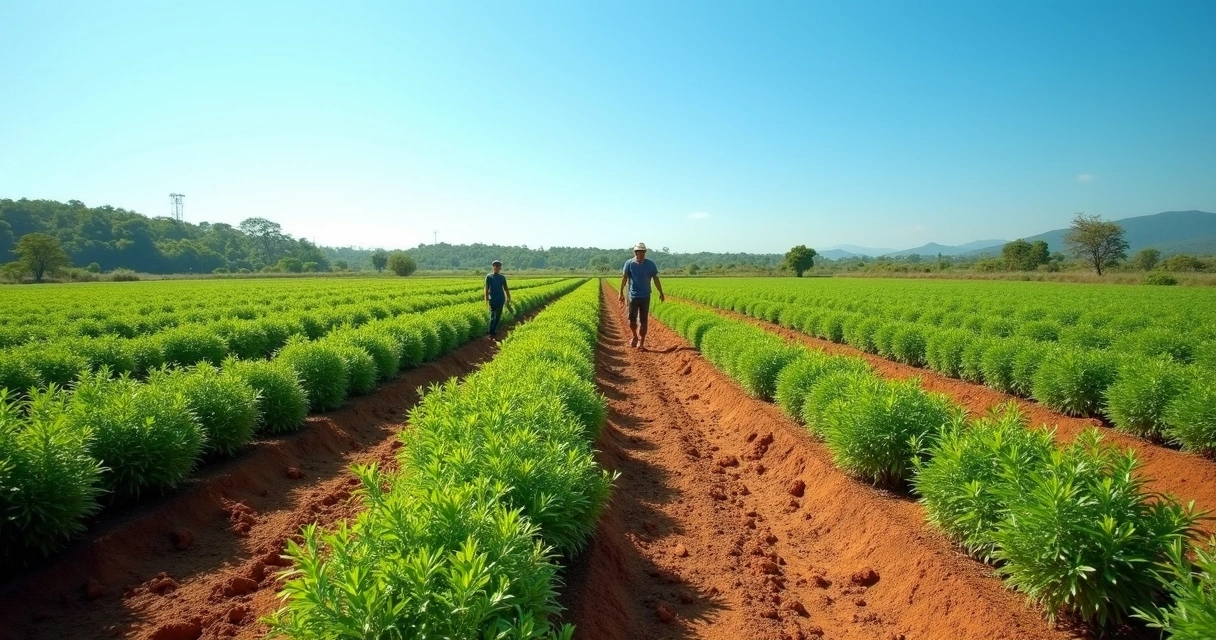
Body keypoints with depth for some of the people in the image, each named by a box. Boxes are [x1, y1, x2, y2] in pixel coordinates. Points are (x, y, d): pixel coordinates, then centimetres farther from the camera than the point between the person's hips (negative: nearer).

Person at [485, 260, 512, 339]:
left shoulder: (502, 277, 9)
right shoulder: (489, 276, -2)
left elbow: (506, 288, 13)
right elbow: (487, 288, -4)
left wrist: (508, 298, 11)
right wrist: (486, 298, -11)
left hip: (501, 299, 4)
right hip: (492, 299, -4)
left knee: (498, 316, 10)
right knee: (492, 316, -7)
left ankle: (494, 331, 21)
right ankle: (491, 333, -6)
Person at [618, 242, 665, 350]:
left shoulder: (650, 264, 1)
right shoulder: (629, 263, -2)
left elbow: (656, 279, 6)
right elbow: (624, 278, -5)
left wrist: (661, 293, 5)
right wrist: (621, 293, -12)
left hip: (645, 296, 1)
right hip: (633, 296, 0)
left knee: (643, 321, 2)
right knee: (632, 320, 0)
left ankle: (641, 342, 9)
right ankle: (635, 336, 27)